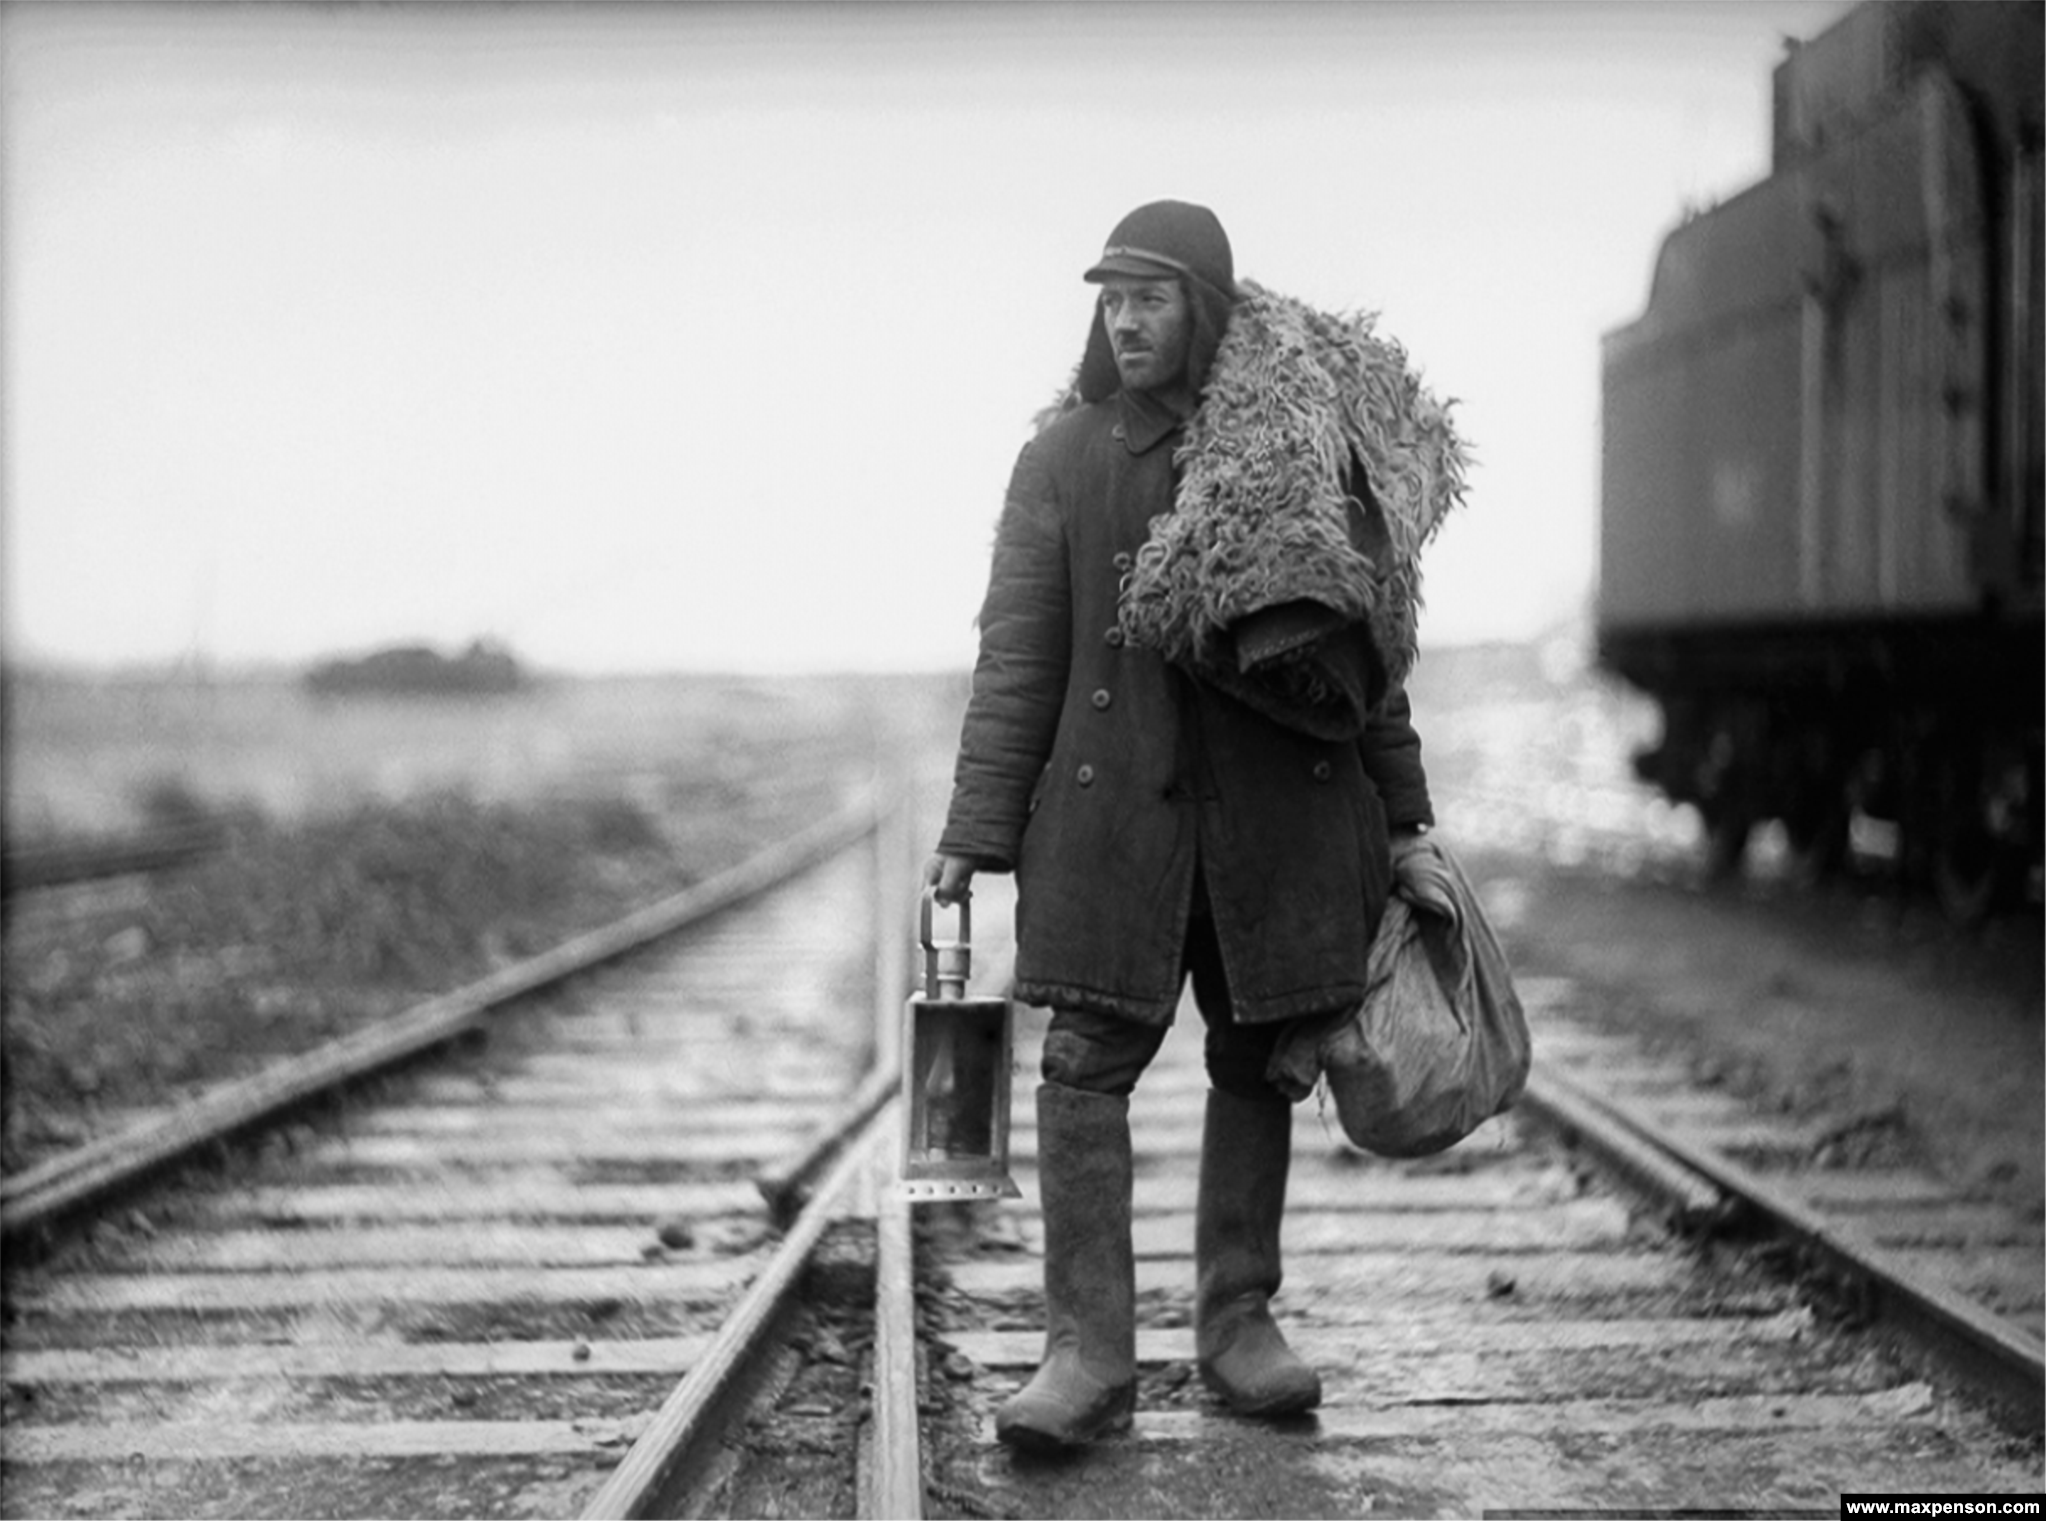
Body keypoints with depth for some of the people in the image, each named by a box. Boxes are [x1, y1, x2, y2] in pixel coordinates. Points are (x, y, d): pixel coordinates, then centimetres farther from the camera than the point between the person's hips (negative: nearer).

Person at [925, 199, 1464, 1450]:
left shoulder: (1300, 440, 4)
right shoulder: (1065, 457, 4)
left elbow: (1366, 633, 9)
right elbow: (1016, 655, 2)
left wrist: (1402, 811, 8)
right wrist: (975, 835, -4)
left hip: (1278, 803, 1)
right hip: (1112, 805, -1)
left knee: (1257, 1060, 8)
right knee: (1087, 1064, -8)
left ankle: (1240, 1320, 21)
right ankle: (1089, 1353, -6)